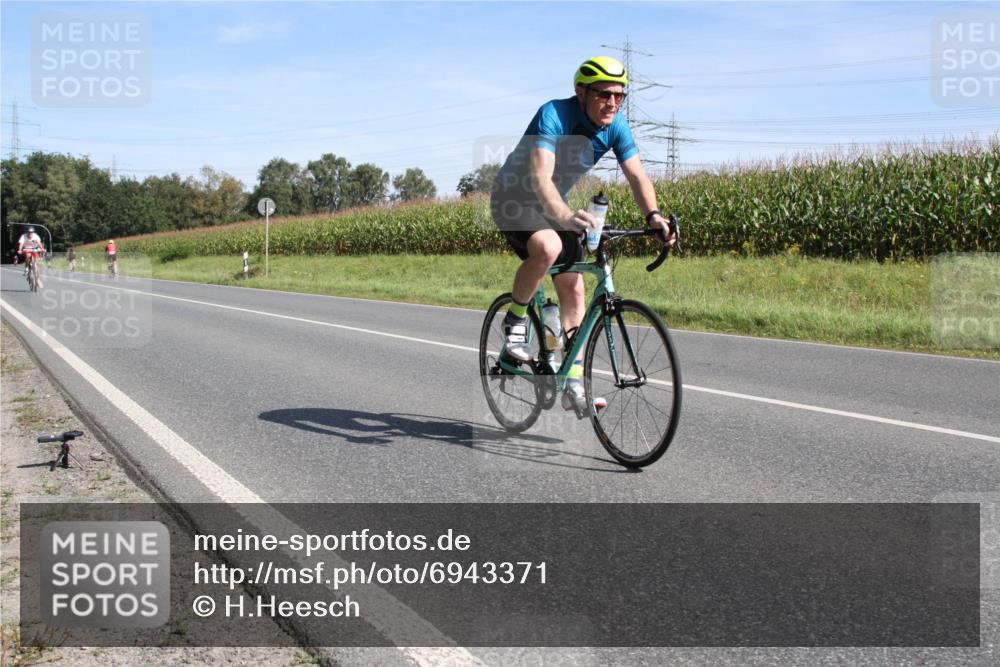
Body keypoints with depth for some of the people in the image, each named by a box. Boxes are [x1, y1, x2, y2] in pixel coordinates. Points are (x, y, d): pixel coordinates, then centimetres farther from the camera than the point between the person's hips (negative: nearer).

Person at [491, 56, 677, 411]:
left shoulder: (615, 126, -11)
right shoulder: (553, 115, -30)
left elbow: (637, 175, -15)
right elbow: (540, 177, -42)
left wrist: (653, 216, -35)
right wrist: (565, 216, -60)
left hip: (554, 206, 7)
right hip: (514, 199, -6)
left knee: (573, 289, -1)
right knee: (548, 248, -36)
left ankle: (573, 382, 7)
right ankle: (515, 321, -10)